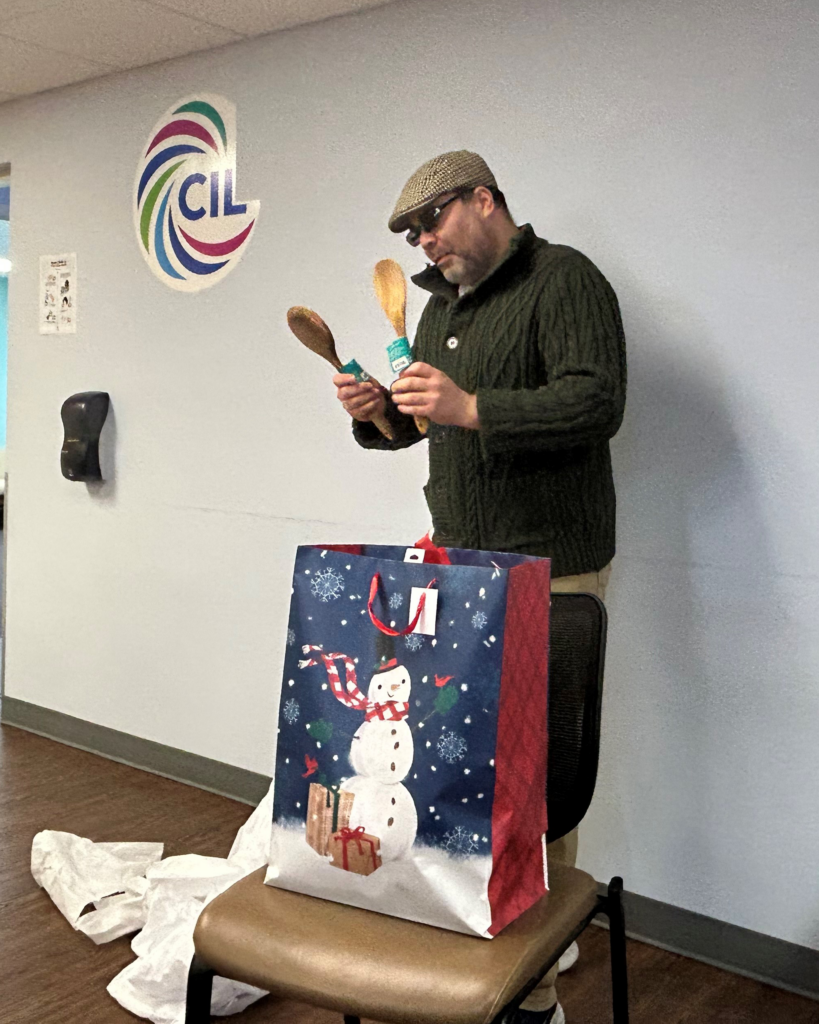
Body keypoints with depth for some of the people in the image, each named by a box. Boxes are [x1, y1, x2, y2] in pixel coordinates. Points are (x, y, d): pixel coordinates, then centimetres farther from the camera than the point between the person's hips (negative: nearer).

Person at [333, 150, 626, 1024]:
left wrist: (470, 409, -29)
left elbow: (597, 400, -20)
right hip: (457, 557, 8)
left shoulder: (564, 280, -8)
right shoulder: (442, 304, 19)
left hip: (547, 567, -8)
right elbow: (423, 418, 26)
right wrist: (380, 412, 3)